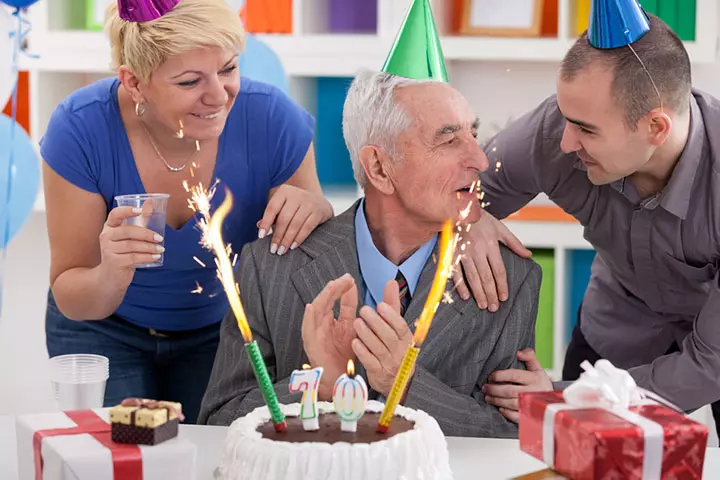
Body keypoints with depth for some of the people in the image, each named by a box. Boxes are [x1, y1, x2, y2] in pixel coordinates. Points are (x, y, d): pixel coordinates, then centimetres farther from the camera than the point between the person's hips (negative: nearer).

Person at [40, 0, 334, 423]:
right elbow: (71, 301, -21)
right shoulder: (81, 129, -28)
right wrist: (109, 279, -45)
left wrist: (315, 212, -35)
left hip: (222, 329, 1)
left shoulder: (272, 119, -26)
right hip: (107, 334, -1)